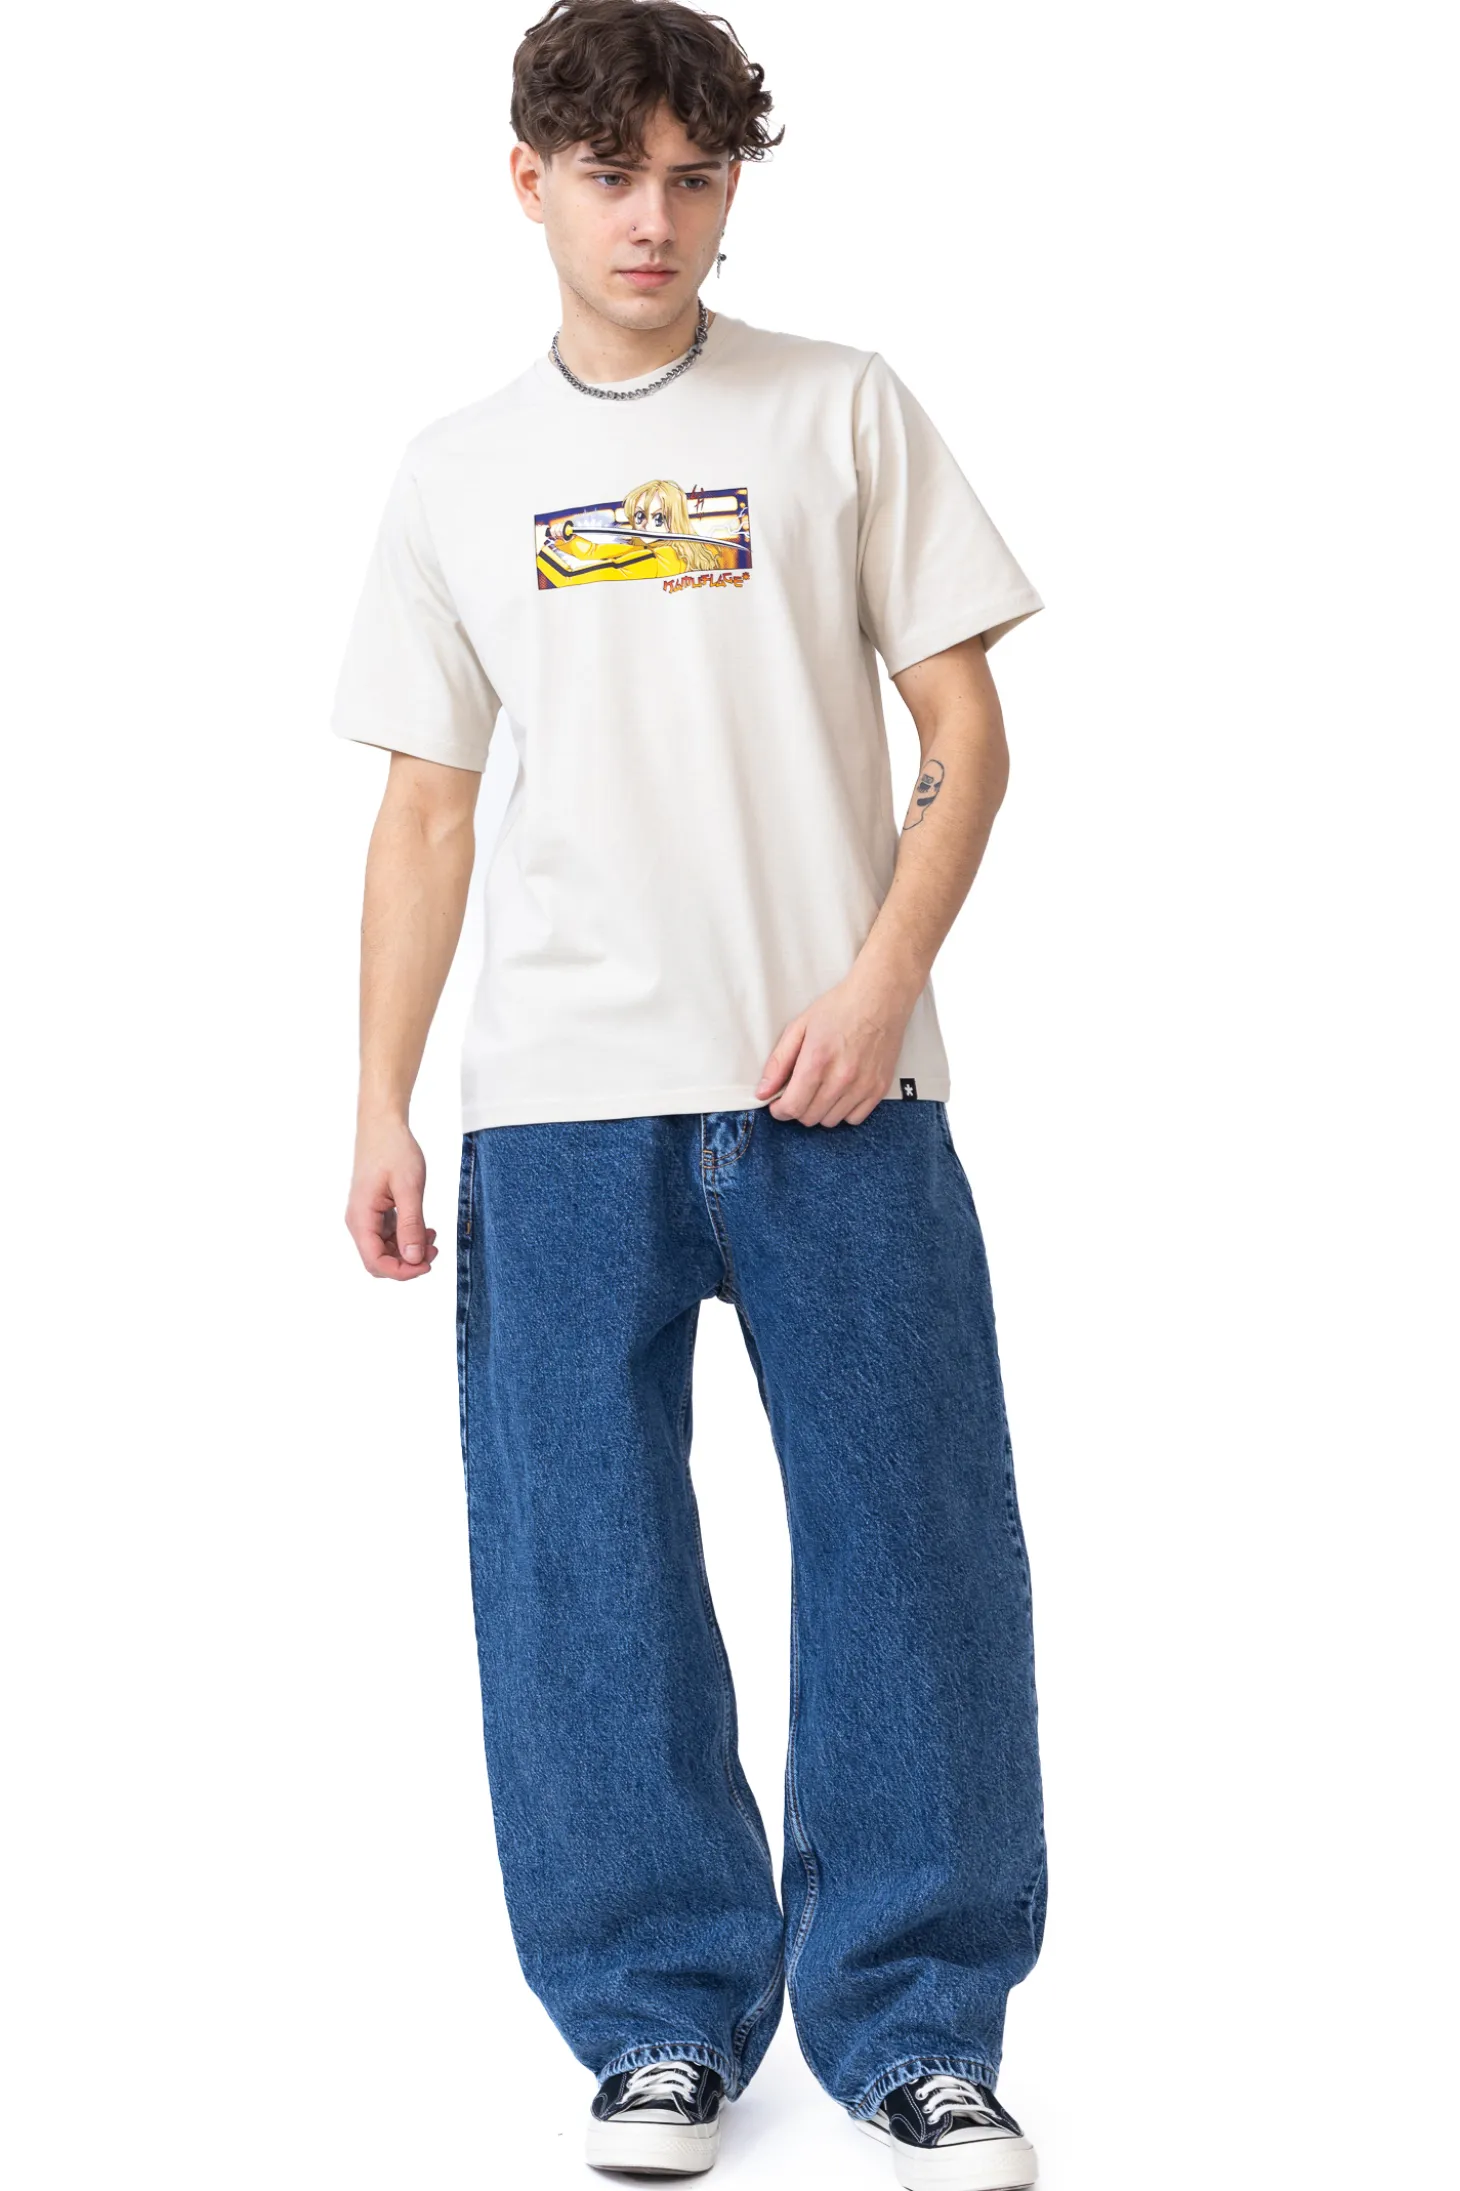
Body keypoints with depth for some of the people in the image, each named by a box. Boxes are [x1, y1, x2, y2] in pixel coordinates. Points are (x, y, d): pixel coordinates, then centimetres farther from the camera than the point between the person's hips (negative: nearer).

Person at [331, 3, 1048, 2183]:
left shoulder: (847, 412, 6)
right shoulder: (458, 472, 12)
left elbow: (967, 738, 3)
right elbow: (426, 809, 12)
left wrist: (882, 983, -12)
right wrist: (378, 1113, 5)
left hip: (838, 1094, -1)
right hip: (559, 1106, 2)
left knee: (914, 1560, -1)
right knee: (584, 1581, 3)